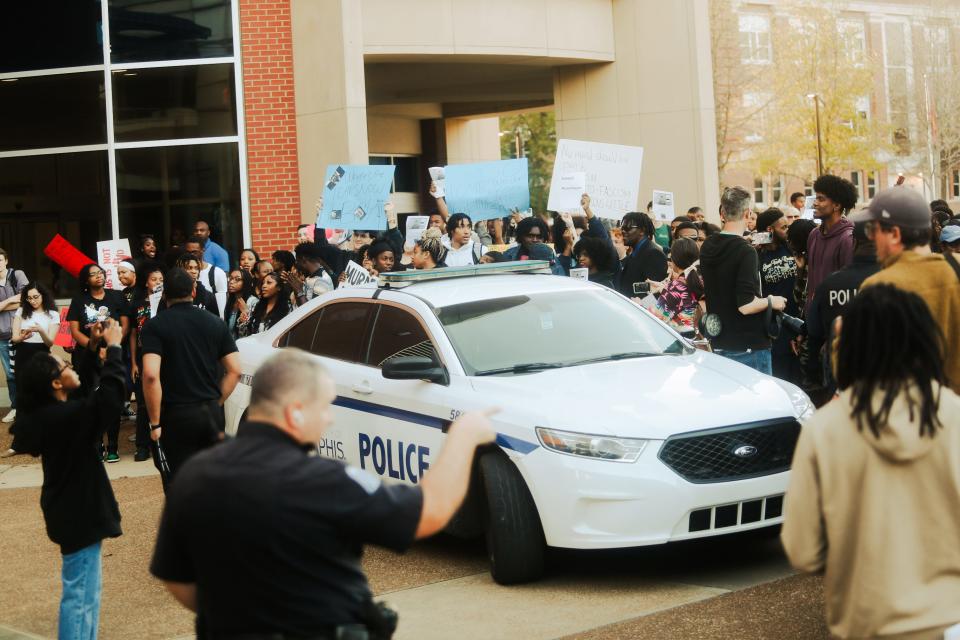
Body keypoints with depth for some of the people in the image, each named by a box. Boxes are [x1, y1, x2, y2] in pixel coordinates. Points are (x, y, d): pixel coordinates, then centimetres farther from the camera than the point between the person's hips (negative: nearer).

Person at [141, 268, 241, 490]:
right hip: (211, 414, 4)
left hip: (175, 415, -4)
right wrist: (216, 403, 11)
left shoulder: (155, 326, -7)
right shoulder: (216, 323, 6)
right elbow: (234, 370, 3)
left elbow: (150, 375, -18)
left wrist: (155, 422, -11)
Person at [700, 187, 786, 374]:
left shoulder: (707, 248, 4)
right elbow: (746, 305, -24)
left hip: (718, 344, 7)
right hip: (749, 346, -7)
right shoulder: (746, 252, -19)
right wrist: (771, 301, -6)